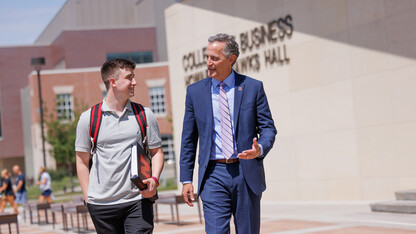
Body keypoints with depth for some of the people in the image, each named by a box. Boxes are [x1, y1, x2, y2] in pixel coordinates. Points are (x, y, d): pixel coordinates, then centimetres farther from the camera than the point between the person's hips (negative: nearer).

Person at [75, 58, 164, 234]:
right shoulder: (88, 118, 3)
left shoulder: (144, 115, 7)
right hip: (101, 204, 0)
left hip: (137, 200, 1)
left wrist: (154, 179, -6)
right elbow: (82, 160, 7)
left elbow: (156, 151, 12)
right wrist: (87, 197, 2)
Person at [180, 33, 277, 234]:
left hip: (247, 173, 0)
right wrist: (186, 179, 5)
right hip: (213, 174, 0)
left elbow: (268, 127, 4)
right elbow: (188, 139, 9)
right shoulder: (195, 91, 6)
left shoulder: (253, 87, 3)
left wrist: (260, 149, -19)